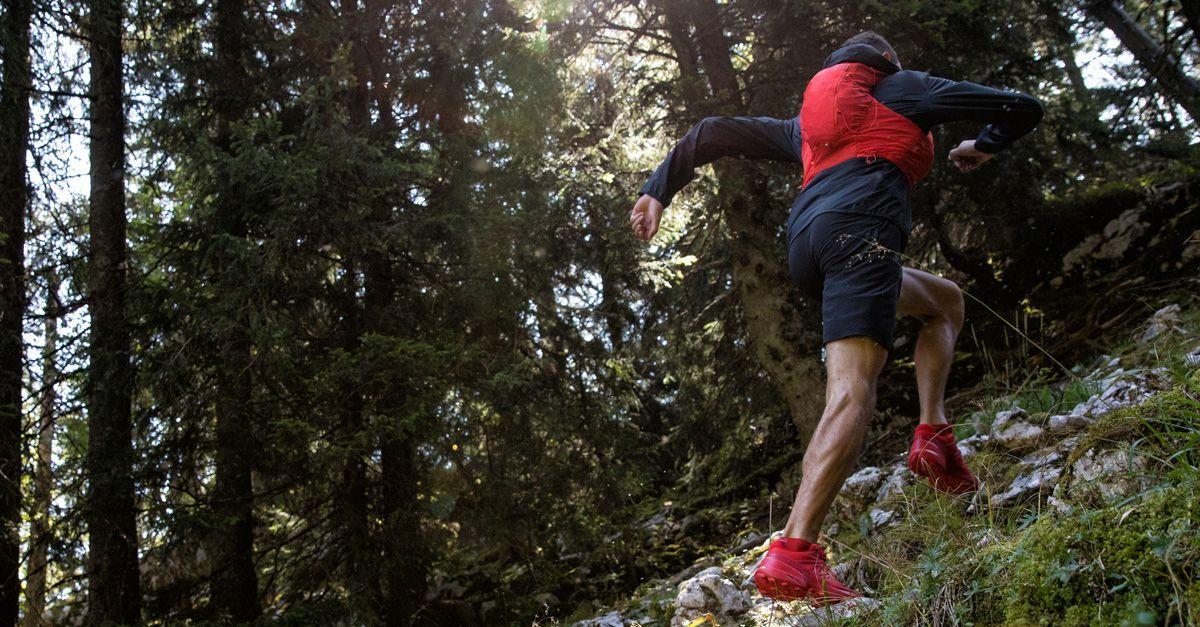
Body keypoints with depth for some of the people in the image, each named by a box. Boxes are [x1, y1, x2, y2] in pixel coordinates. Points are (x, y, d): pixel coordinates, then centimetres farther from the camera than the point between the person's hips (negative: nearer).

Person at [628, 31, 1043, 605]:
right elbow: (1022, 109, 22)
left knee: (945, 300, 28)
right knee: (852, 386, -20)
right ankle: (792, 556, -35)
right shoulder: (905, 87, 22)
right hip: (861, 225, -7)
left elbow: (714, 132, 31)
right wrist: (985, 146, 41)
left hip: (804, 245, 7)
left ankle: (932, 437, 10)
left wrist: (659, 189, 29)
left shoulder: (808, 123, 35)